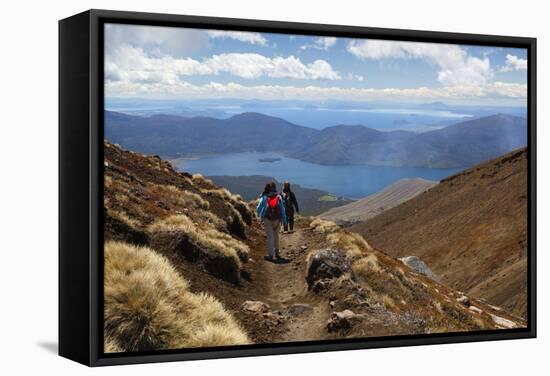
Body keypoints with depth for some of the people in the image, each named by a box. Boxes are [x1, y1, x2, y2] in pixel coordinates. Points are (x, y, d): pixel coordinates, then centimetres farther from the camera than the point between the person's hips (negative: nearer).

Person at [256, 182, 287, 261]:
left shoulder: (264, 198, -5)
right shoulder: (279, 197, 0)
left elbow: (258, 209, 1)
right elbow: (282, 209, 0)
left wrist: (259, 215, 24)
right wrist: (284, 221, 6)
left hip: (267, 220, -2)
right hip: (277, 219, 2)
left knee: (270, 237, 0)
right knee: (276, 236, 19)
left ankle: (271, 255, -3)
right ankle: (277, 252, 29)